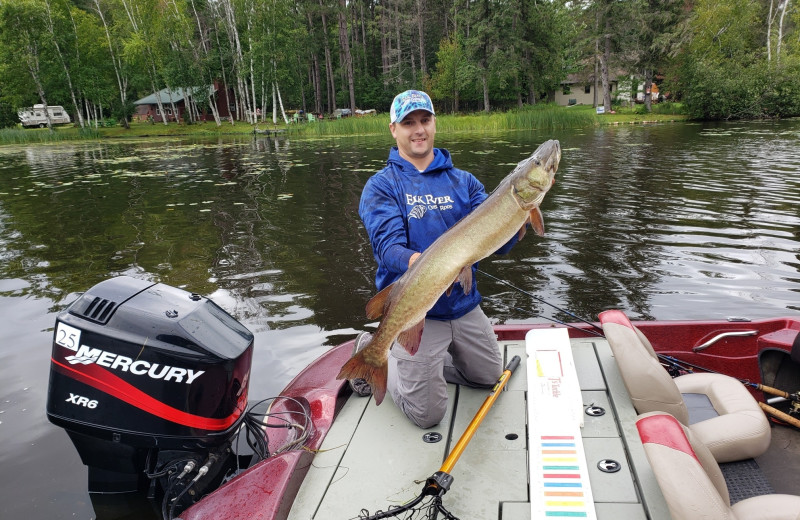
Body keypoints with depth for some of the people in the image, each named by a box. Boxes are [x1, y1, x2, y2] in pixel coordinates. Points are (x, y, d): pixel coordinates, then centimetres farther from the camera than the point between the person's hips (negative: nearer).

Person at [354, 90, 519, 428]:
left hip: (464, 305, 5)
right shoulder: (381, 186, -7)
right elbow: (388, 246, -22)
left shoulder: (463, 182, 4)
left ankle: (420, 363, 37)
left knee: (490, 376, 23)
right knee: (427, 414, -2)